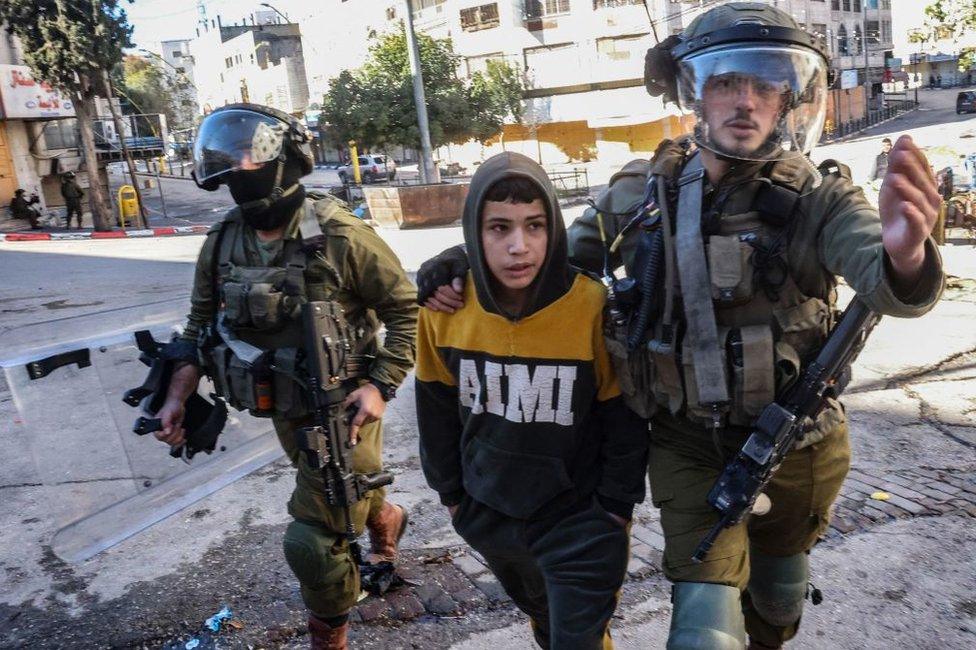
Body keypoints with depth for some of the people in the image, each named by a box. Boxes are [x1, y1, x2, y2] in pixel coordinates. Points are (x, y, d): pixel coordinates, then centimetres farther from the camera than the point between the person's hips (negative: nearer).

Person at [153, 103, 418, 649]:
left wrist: (382, 386, -20)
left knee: (313, 541, -5)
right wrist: (178, 395, -1)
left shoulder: (340, 236, -21)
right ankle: (386, 520, 62)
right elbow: (201, 326, 9)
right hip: (285, 411, 6)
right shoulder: (222, 244, -3)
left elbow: (404, 307, -13)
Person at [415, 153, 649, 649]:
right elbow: (437, 408, 1)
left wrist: (615, 507, -7)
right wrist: (450, 491, 7)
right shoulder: (445, 306, -14)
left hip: (579, 518, -4)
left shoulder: (592, 306, -24)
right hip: (488, 514, 5)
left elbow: (624, 417, -12)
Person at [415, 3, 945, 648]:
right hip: (691, 451, -1)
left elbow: (885, 282, -32)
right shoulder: (645, 191, -8)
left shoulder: (818, 198, -14)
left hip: (793, 448, 1)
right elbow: (560, 256, 5)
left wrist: (904, 256, -57)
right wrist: (466, 259, -10)